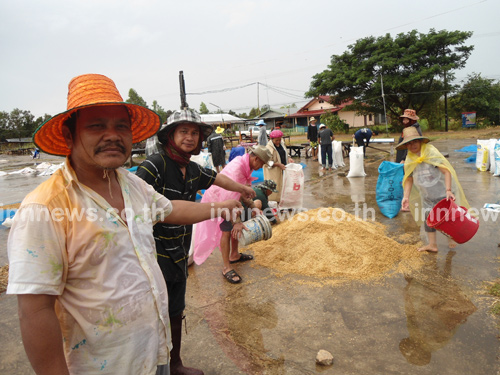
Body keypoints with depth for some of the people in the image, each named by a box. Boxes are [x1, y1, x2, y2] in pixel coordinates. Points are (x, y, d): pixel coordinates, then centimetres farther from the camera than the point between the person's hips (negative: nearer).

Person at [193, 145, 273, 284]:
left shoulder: (246, 166, -3)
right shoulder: (236, 168, -34)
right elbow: (229, 197, -39)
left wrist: (252, 206, 8)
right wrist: (236, 221, -40)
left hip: (228, 197, 9)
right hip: (217, 199, -9)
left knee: (235, 227, 14)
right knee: (227, 230, -11)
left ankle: (234, 255, 34)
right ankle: (226, 268, -1)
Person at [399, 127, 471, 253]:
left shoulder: (431, 152, -17)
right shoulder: (409, 159, -1)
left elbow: (446, 171, -22)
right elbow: (409, 179, 3)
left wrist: (448, 190, -32)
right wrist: (406, 197, -6)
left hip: (442, 192, -5)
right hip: (427, 196, 5)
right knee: (428, 218, 6)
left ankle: (451, 237, 34)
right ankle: (432, 244, 19)